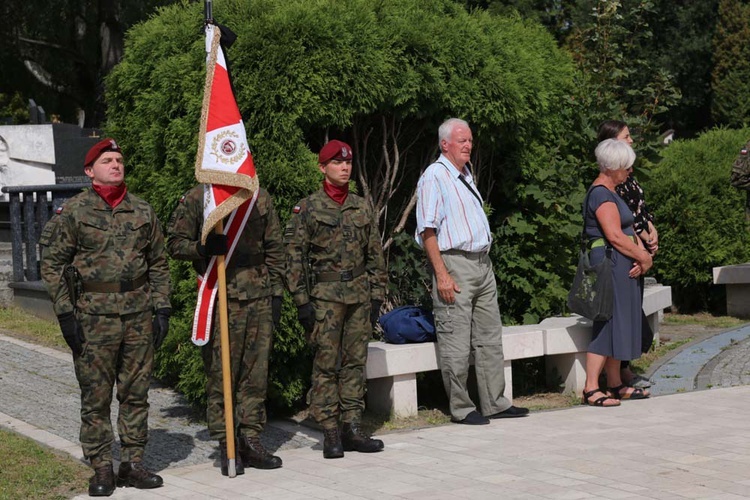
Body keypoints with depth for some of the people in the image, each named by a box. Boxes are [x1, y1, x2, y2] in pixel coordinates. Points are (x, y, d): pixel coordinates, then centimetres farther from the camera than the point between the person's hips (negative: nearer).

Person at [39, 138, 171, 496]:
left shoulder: (142, 211, 10)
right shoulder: (72, 212, -1)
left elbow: (158, 264, 15)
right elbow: (52, 265, -1)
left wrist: (162, 309, 7)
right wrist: (65, 314, -7)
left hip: (139, 315, 3)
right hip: (93, 316, -3)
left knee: (136, 393, 8)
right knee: (96, 397, 1)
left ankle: (132, 463, 18)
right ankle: (102, 470, 10)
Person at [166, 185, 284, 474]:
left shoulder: (261, 198, 12)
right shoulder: (196, 198, 0)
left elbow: (274, 249, 15)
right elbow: (174, 243, 1)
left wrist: (276, 293, 10)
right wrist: (202, 248, -20)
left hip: (259, 297, 4)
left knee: (256, 372, 7)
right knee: (221, 373, -1)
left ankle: (251, 439, 16)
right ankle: (226, 443, 7)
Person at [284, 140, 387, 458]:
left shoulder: (362, 207, 11)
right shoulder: (307, 209, -1)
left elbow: (376, 255, 14)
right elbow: (294, 257, -4)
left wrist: (377, 297, 8)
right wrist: (302, 301, -9)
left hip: (359, 295, 4)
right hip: (325, 296, -4)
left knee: (356, 362, 6)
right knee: (326, 364, -4)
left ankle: (352, 428, 12)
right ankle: (330, 434, 2)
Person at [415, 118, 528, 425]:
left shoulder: (466, 174, 18)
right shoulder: (434, 176, -9)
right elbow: (427, 230, -15)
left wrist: (484, 261, 18)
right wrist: (442, 274, -20)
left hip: (482, 264, 9)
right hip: (454, 264, -9)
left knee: (490, 338, 11)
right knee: (456, 344, -3)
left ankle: (494, 403, 19)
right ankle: (461, 408, 6)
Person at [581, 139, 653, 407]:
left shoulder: (611, 192, 19)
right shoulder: (601, 194, -13)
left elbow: (629, 229, 14)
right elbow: (615, 236, -20)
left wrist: (642, 254, -3)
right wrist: (643, 257, -10)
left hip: (623, 266, 11)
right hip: (609, 263, -11)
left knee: (618, 325, 13)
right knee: (607, 324, -10)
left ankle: (615, 384, 20)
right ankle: (591, 388, -8)